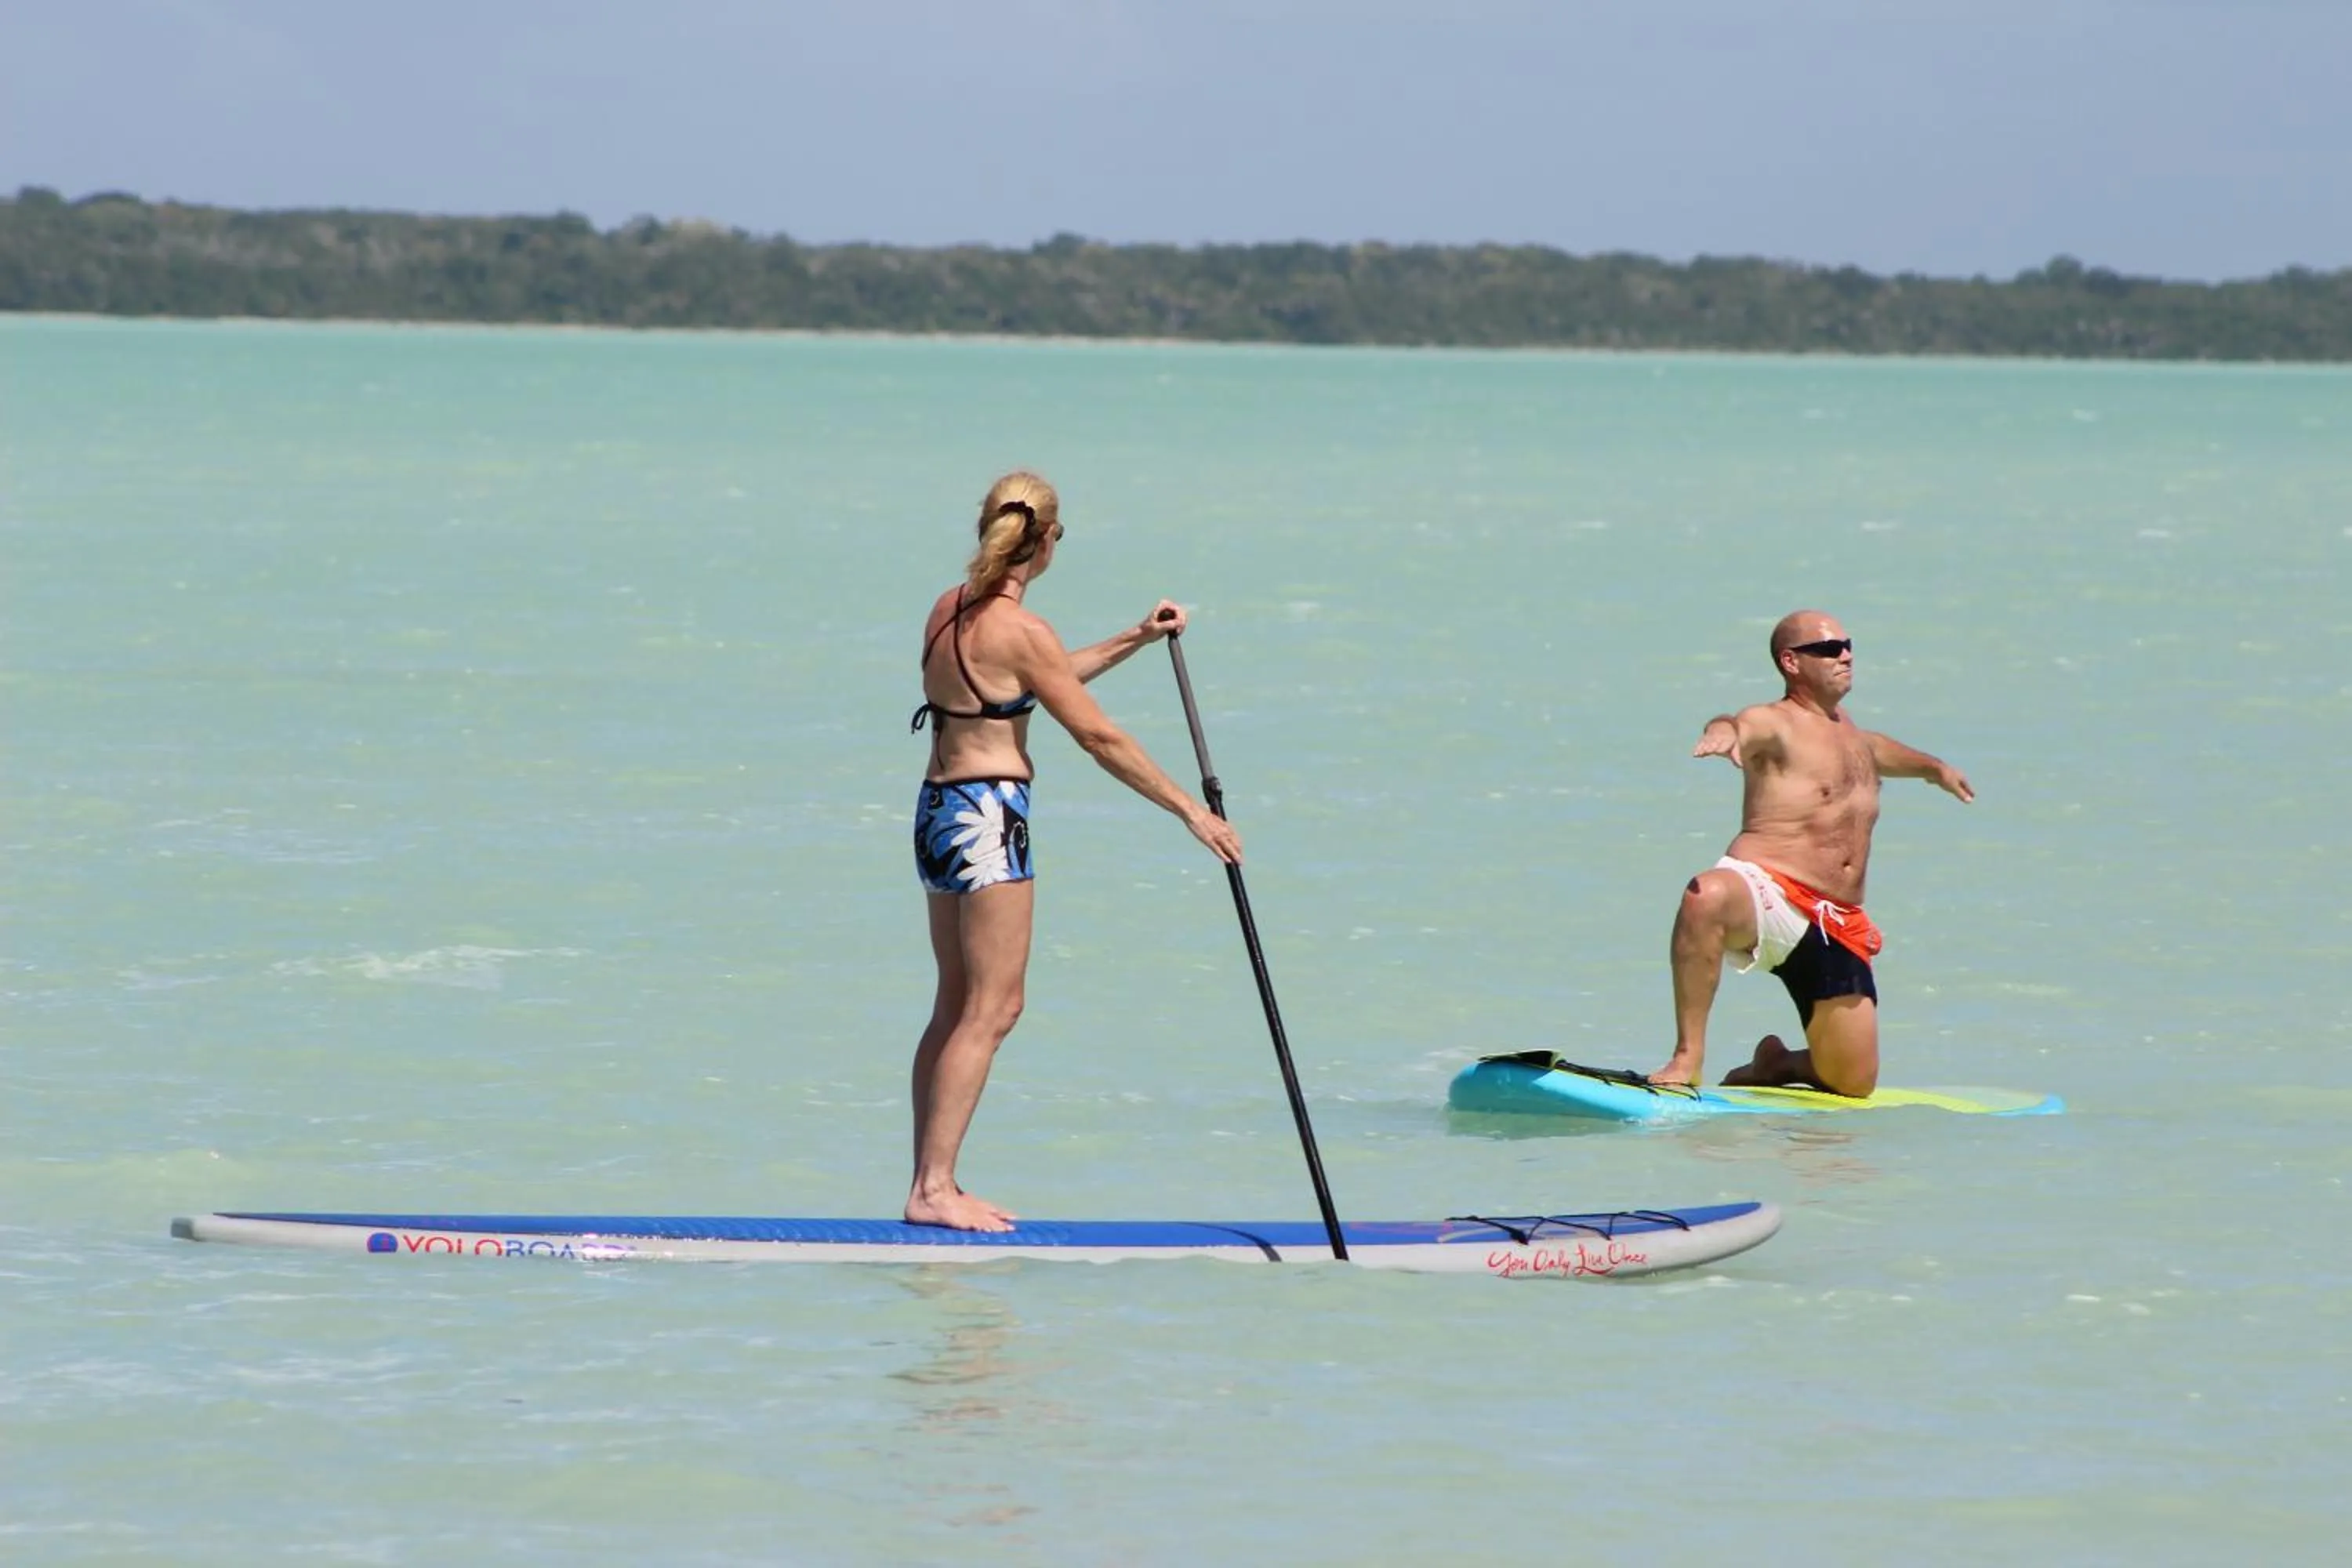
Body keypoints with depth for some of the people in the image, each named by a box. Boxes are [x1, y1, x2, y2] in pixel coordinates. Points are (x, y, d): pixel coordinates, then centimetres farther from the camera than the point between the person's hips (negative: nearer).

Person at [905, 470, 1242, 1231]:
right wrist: (1191, 811, -6)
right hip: (988, 815, -9)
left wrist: (1133, 640, 30)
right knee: (991, 1009, -6)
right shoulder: (1018, 628, -15)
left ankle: (930, 1183, 12)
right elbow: (1097, 735, -13)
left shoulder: (949, 609, 10)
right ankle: (933, 1188, -9)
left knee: (957, 1006, 12)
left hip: (939, 807, 9)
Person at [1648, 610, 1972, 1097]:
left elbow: (1874, 749, 46)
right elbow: (1740, 728, -29)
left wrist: (1934, 768, 64)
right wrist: (1724, 732, -53)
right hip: (1767, 893, -7)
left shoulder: (1845, 727, 21)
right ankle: (1688, 1058, -36)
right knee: (1707, 896, -45)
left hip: (1839, 925, 7)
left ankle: (1776, 1065, 36)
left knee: (1854, 1084, 2)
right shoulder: (1776, 724, -4)